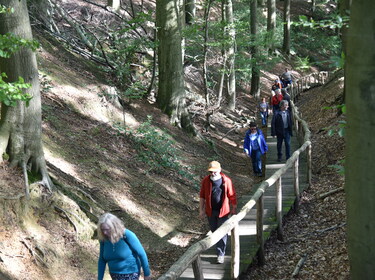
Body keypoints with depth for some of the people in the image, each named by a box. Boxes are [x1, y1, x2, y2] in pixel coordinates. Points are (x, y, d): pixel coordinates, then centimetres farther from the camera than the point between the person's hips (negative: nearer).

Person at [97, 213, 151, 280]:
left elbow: (141, 254, -15)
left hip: (130, 274, -5)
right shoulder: (104, 239, -8)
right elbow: (102, 260, 3)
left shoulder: (127, 235, -22)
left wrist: (147, 273, -10)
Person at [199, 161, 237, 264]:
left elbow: (232, 196, -4)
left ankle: (221, 254, 6)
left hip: (223, 211, -3)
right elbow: (202, 196, 3)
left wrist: (234, 209, 0)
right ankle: (220, 246, 40)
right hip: (210, 211, 3)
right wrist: (201, 210, 3)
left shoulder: (226, 180, -12)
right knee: (214, 231, 16)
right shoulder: (205, 181, -6)